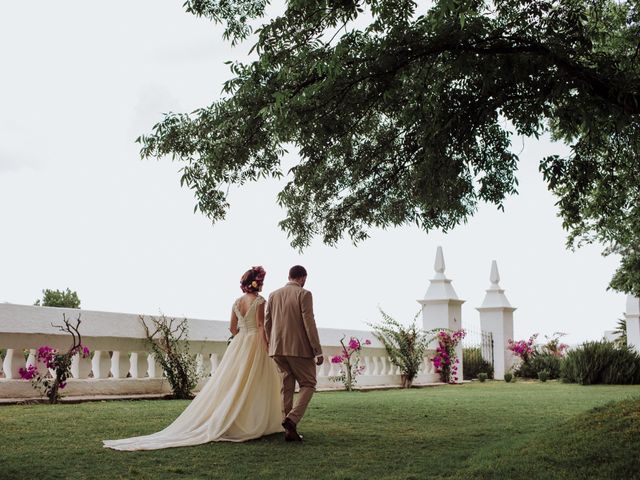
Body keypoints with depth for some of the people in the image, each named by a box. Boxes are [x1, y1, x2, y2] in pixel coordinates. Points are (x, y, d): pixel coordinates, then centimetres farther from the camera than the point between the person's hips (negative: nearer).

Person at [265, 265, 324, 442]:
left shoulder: (273, 295, 10)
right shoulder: (304, 294, -7)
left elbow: (267, 323, 11)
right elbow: (309, 323, -12)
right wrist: (318, 351, -10)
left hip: (278, 348, 6)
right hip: (299, 348, -5)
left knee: (287, 386, 10)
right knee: (308, 384, 6)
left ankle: (290, 430, 8)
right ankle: (292, 418, -15)